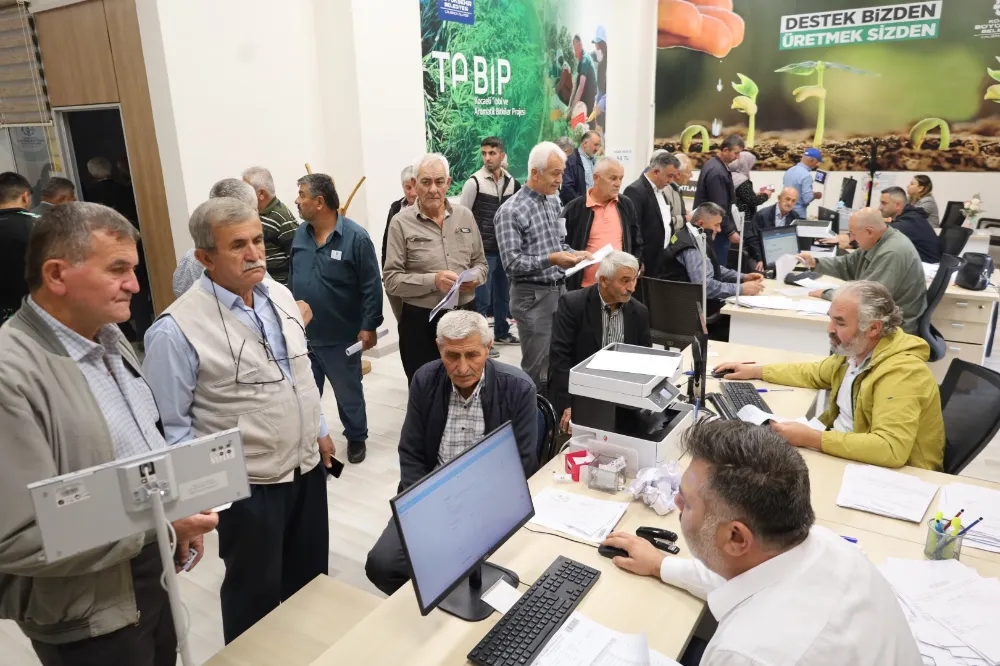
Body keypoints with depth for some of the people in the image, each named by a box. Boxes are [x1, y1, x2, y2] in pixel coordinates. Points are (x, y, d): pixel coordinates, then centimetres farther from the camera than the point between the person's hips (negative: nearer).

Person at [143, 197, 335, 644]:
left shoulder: (280, 295, 0)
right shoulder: (177, 329, -22)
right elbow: (170, 425, -16)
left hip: (307, 465, 7)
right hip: (249, 485, -6)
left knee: (311, 577, 26)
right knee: (255, 594, 16)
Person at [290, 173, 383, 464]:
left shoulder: (355, 237, -15)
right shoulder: (300, 234, 3)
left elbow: (371, 287, -14)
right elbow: (292, 280, 11)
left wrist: (369, 326, -16)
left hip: (341, 336, -4)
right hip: (302, 334, 4)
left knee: (348, 392, 14)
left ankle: (356, 438, 35)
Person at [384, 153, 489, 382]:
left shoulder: (465, 215, 7)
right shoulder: (401, 223, -5)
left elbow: (481, 263, 13)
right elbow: (391, 280, -9)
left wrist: (475, 277, -9)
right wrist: (432, 281, -22)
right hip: (422, 321, -3)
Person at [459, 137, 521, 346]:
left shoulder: (511, 182, 4)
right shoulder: (474, 182, -11)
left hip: (505, 249, 5)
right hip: (483, 251, -5)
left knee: (503, 293, 16)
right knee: (482, 298, -1)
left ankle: (502, 333, 32)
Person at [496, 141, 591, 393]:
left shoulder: (553, 202, 11)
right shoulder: (511, 211, -14)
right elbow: (512, 264, -18)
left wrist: (574, 254, 0)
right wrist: (549, 259, -26)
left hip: (560, 289, 7)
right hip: (533, 295, -7)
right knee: (537, 369, 0)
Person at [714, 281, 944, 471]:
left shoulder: (900, 374, -27)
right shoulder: (855, 350, -1)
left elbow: (891, 449, -37)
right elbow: (814, 373, 19)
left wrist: (811, 438, -34)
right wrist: (755, 371, 15)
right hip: (842, 448, 8)